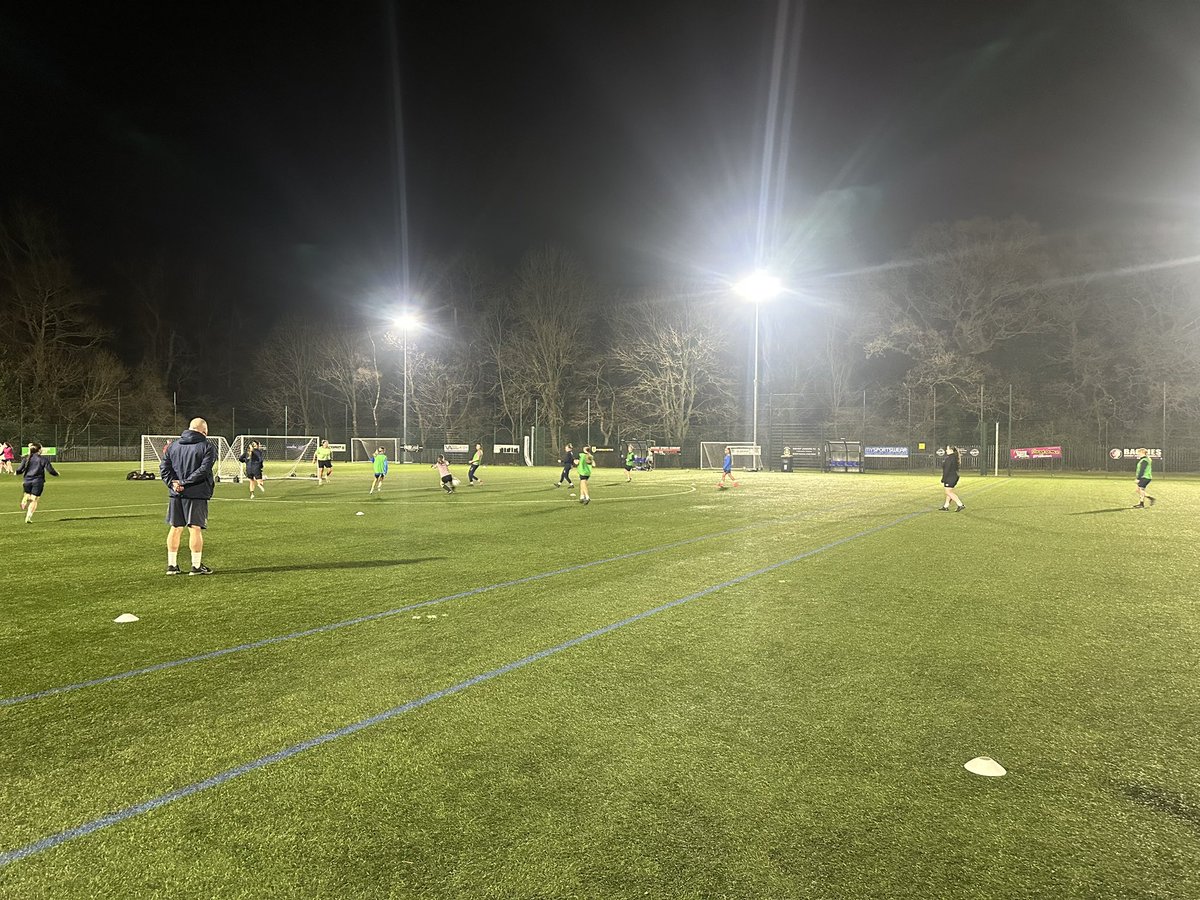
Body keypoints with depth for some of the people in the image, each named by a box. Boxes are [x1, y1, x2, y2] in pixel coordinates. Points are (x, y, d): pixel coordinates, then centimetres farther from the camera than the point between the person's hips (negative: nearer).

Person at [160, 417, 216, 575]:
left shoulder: (174, 445, 13)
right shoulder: (206, 446, -5)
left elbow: (163, 466, 5)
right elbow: (203, 469, -17)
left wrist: (173, 483, -4)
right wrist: (184, 483, -14)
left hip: (176, 494, 5)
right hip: (196, 494, -5)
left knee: (175, 528, 11)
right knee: (195, 529, -2)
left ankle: (172, 565, 17)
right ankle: (197, 566, 2)